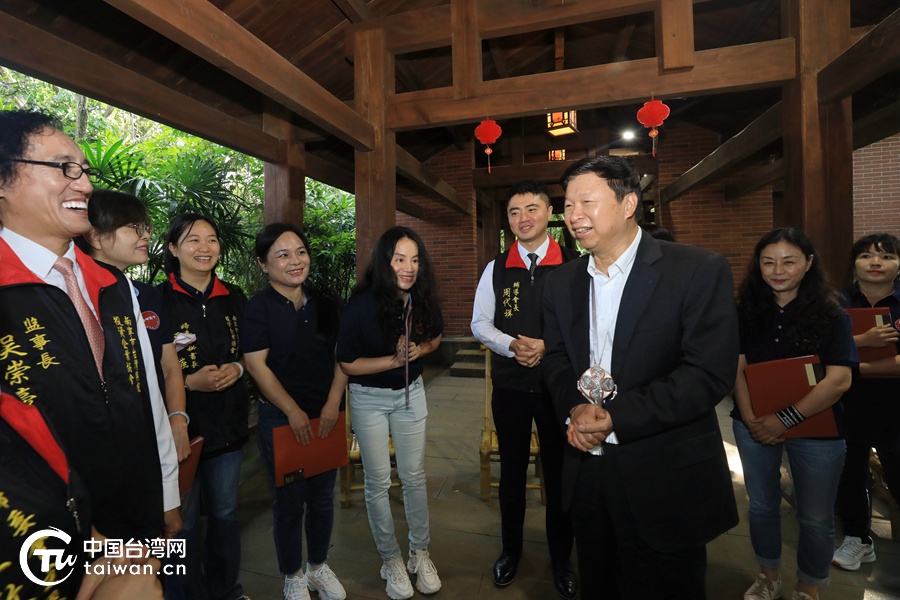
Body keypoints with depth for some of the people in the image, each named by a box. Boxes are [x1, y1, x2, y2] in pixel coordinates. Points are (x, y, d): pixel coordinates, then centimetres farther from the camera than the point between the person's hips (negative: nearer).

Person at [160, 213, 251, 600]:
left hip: (228, 422, 4)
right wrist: (188, 382, -20)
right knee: (182, 520, 9)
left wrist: (237, 369, -5)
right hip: (181, 423, -4)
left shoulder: (234, 298, 5)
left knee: (225, 510, 19)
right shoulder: (158, 299, -10)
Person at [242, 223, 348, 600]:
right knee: (290, 501, 9)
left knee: (323, 496, 15)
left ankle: (319, 566, 39)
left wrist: (333, 404, -8)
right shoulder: (258, 308, -9)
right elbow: (257, 365, -13)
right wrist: (294, 411, -14)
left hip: (326, 416, 4)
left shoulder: (324, 305, 3)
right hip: (280, 419, -4)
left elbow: (340, 357, 3)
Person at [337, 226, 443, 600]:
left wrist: (420, 350, -13)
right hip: (369, 398, -3)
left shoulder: (422, 301, -10)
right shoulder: (361, 305, -23)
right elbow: (347, 363, -17)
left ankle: (420, 554, 33)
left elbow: (435, 337, 8)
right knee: (377, 482, 9)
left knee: (414, 476, 13)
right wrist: (395, 360, -24)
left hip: (410, 392, 3)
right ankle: (391, 561, 31)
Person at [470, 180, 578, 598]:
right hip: (509, 385, 2)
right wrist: (514, 345, -15)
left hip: (557, 384, -2)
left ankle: (561, 559, 36)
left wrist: (547, 346, -19)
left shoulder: (573, 266, -5)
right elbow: (479, 323, 2)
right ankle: (511, 549, 41)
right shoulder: (496, 269, 2)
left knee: (559, 473, 12)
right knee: (512, 470, 17)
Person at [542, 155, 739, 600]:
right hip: (587, 472, 5)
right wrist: (576, 409, -13)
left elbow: (709, 374, -18)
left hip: (665, 480, -4)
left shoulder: (700, 271, -12)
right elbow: (556, 362, 8)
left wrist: (615, 418, -23)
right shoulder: (561, 282, 5)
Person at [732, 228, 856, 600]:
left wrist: (785, 419, -19)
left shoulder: (831, 315, -10)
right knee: (762, 505, 18)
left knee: (815, 517, 13)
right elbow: (738, 366, -3)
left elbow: (839, 380, -16)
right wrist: (749, 417, -15)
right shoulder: (747, 311, -2)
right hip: (755, 426, 2)